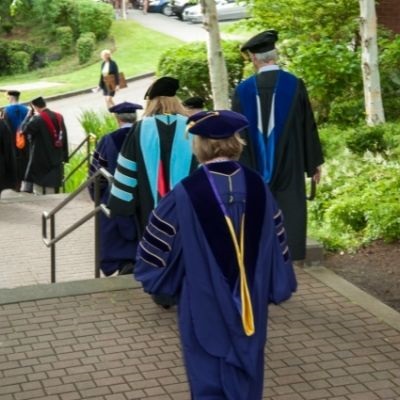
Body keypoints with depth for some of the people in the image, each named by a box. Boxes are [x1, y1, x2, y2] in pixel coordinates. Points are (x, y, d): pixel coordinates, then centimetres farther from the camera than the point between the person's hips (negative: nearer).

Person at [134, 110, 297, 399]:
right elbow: (278, 244, 4)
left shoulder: (185, 194, -17)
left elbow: (154, 250, -9)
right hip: (250, 308, 4)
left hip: (205, 310, -4)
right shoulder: (258, 187, -5)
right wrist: (276, 288, 16)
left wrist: (158, 280, 11)